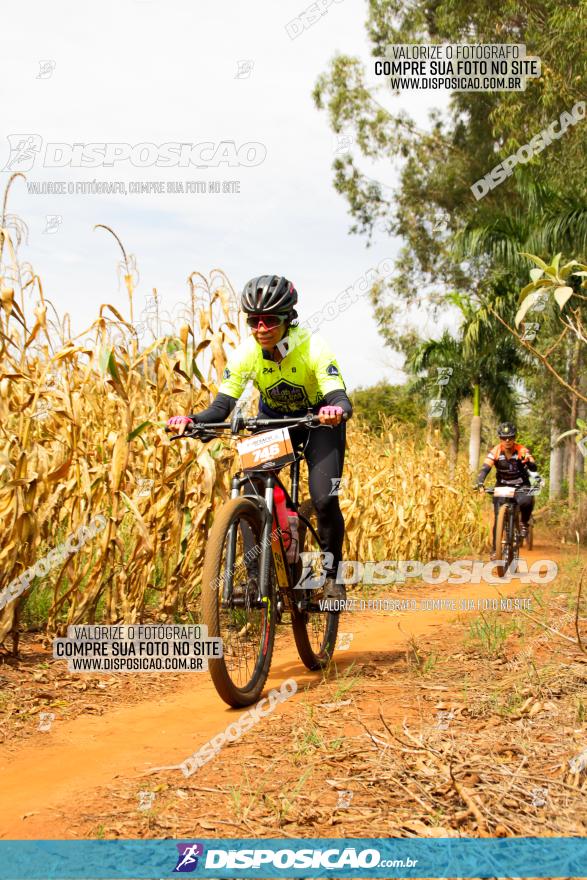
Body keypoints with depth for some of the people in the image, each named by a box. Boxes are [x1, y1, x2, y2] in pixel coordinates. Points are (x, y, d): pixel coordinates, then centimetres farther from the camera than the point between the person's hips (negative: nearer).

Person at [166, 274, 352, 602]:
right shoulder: (246, 353, -21)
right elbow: (222, 405, -25)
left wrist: (336, 410, -63)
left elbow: (339, 398, -39)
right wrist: (191, 420, -44)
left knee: (325, 500, -20)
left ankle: (332, 573, 4)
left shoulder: (313, 347, -30)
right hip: (273, 421, 3)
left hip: (319, 422, -3)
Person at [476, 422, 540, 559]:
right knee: (498, 518, -10)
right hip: (502, 486, 1)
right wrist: (480, 483, -41)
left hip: (521, 486, -1)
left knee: (527, 502, -34)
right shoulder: (495, 451, -14)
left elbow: (534, 468, -26)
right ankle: (495, 549, 4)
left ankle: (524, 523, -3)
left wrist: (529, 462, -51)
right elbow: (485, 468, -23)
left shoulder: (522, 451, -16)